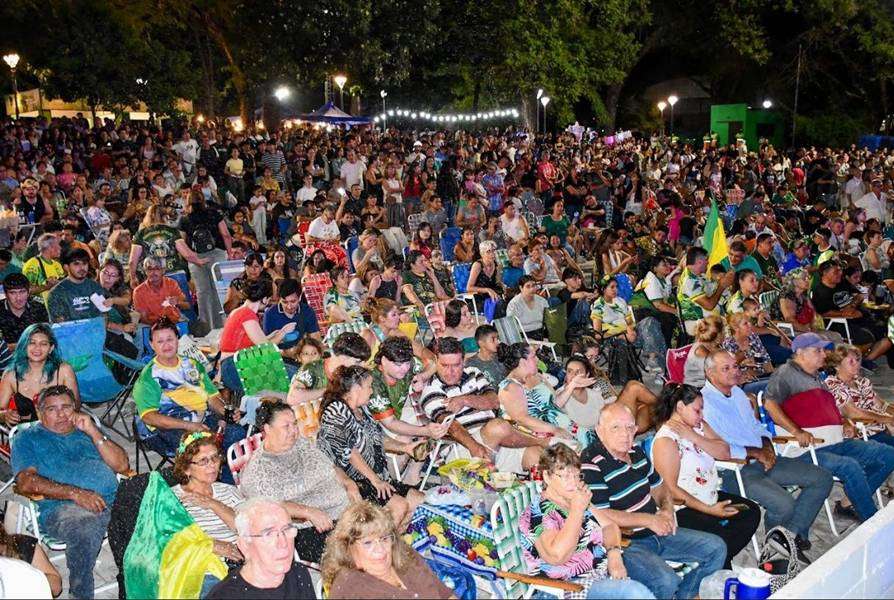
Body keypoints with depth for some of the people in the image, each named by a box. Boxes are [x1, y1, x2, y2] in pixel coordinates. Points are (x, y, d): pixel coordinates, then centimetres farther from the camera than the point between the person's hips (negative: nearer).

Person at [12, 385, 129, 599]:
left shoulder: (87, 431, 29)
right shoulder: (28, 439, 20)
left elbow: (121, 465, 16)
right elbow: (26, 483, 1)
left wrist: (93, 432, 5)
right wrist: (75, 493, -12)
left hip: (113, 500, 3)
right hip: (61, 507, -3)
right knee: (84, 529, -38)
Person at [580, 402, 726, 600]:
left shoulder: (636, 452, 8)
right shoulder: (591, 464, -20)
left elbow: (658, 485, 22)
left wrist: (667, 510, 0)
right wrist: (649, 520, -20)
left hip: (657, 532, 9)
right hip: (625, 543, -9)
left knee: (717, 548, 9)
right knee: (666, 582, -32)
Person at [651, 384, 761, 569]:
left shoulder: (698, 425, 6)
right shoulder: (665, 440, -19)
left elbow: (725, 453, -3)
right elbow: (671, 490, -20)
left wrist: (694, 437, -17)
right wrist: (709, 510, -20)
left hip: (710, 498, 9)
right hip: (683, 509, -9)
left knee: (752, 512, 6)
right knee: (720, 534, -25)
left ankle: (721, 560, 13)